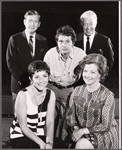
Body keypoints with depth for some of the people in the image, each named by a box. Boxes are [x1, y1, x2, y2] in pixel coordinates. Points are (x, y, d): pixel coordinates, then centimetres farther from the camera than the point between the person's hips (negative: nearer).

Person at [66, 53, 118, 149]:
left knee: (81, 145, -28)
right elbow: (70, 114, 3)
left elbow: (105, 126, -13)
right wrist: (75, 128, -14)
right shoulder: (77, 91, -2)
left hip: (104, 133, -4)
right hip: (80, 131, 4)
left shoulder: (107, 95, -14)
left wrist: (83, 131, -17)